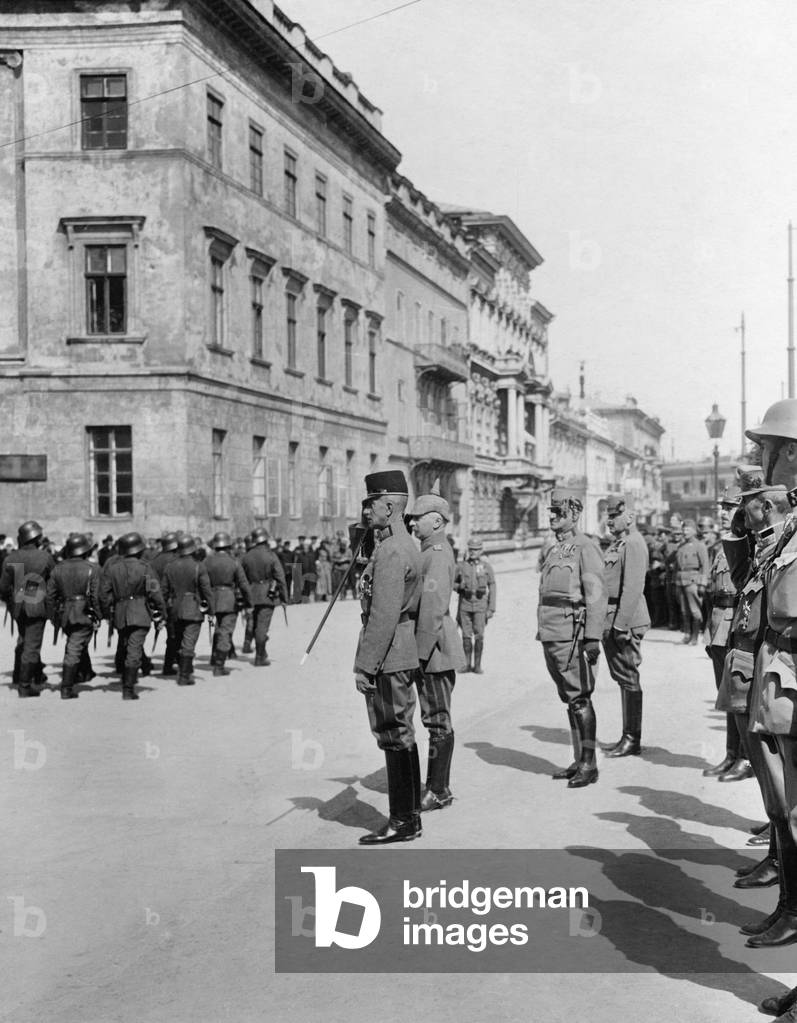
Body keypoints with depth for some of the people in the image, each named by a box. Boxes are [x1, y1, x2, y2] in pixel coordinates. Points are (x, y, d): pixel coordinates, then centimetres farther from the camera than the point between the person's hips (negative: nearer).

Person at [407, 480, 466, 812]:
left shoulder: (438, 554, -15)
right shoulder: (429, 552, 17)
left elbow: (434, 607, -22)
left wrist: (422, 652, -22)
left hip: (434, 649, -10)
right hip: (433, 648, 10)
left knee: (438, 721, -3)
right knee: (435, 721, 14)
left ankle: (438, 792, 3)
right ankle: (437, 788, 21)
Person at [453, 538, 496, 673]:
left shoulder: (486, 567, 3)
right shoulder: (461, 566, 6)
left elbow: (492, 588, 4)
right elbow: (453, 583, 15)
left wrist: (491, 608, -1)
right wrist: (460, 587, -8)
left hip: (480, 605, -1)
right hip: (465, 604, 1)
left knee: (479, 636, -4)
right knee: (466, 635, 2)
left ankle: (477, 665, 3)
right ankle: (467, 664, 12)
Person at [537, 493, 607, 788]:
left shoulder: (585, 548, -9)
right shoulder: (555, 550, 18)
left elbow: (596, 595, -16)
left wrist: (593, 637, -22)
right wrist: (542, 632, 20)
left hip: (572, 636, -9)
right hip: (551, 637, 9)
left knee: (579, 699, -6)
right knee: (569, 700, 12)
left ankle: (589, 765, -2)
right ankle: (578, 760, 19)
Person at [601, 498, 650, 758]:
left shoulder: (633, 544, -11)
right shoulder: (616, 544, 19)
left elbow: (633, 587, -19)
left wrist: (621, 624, -22)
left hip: (626, 620, -10)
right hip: (611, 620, 10)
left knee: (629, 679, -5)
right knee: (622, 678, 12)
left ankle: (632, 740, 0)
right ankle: (628, 737, 19)